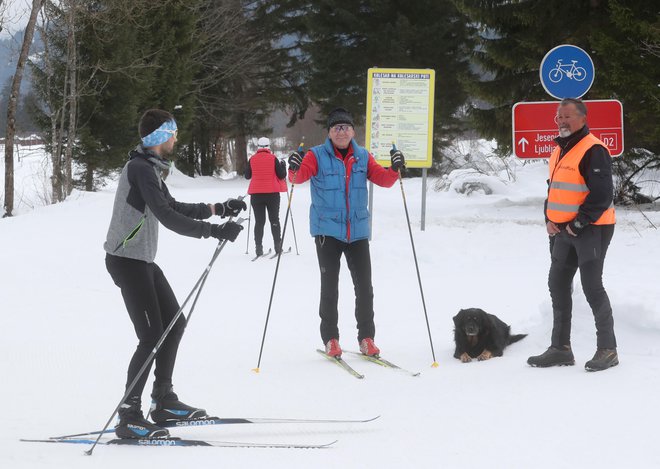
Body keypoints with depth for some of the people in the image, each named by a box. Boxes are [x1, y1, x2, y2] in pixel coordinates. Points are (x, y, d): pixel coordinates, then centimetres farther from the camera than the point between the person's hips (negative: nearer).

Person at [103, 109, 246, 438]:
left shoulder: (149, 167, 14)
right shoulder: (141, 169, -19)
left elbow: (174, 208, 23)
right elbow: (167, 217, -27)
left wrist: (218, 209, 16)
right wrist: (216, 231, -28)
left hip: (142, 260, 10)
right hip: (127, 260, -10)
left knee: (175, 324, 15)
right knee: (152, 335, -13)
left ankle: (163, 401, 24)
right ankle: (128, 417, -10)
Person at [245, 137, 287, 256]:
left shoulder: (252, 159, -2)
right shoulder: (273, 158, -6)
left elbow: (247, 176, 8)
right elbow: (281, 175, -3)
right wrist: (283, 166, 15)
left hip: (256, 194, 1)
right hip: (272, 193, -1)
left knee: (259, 221, 4)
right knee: (274, 220, 11)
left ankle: (258, 247, -4)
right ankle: (277, 245, 9)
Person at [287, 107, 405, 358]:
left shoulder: (363, 157, 5)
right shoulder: (317, 156, -5)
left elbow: (383, 179, 3)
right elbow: (299, 176, -14)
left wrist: (395, 169, -16)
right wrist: (294, 170, -36)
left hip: (357, 231, 3)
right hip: (327, 230, -3)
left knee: (364, 286, 3)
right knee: (329, 285, 0)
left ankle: (366, 337, 12)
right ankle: (330, 339, 9)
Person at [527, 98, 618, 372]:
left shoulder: (593, 151, -14)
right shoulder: (559, 151, 14)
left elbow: (603, 194, -20)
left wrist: (579, 223, -17)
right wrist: (549, 219, 6)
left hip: (591, 229, -9)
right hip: (563, 230, 9)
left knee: (592, 287, -9)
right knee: (558, 285, 12)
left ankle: (607, 349, 0)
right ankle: (560, 348, 20)